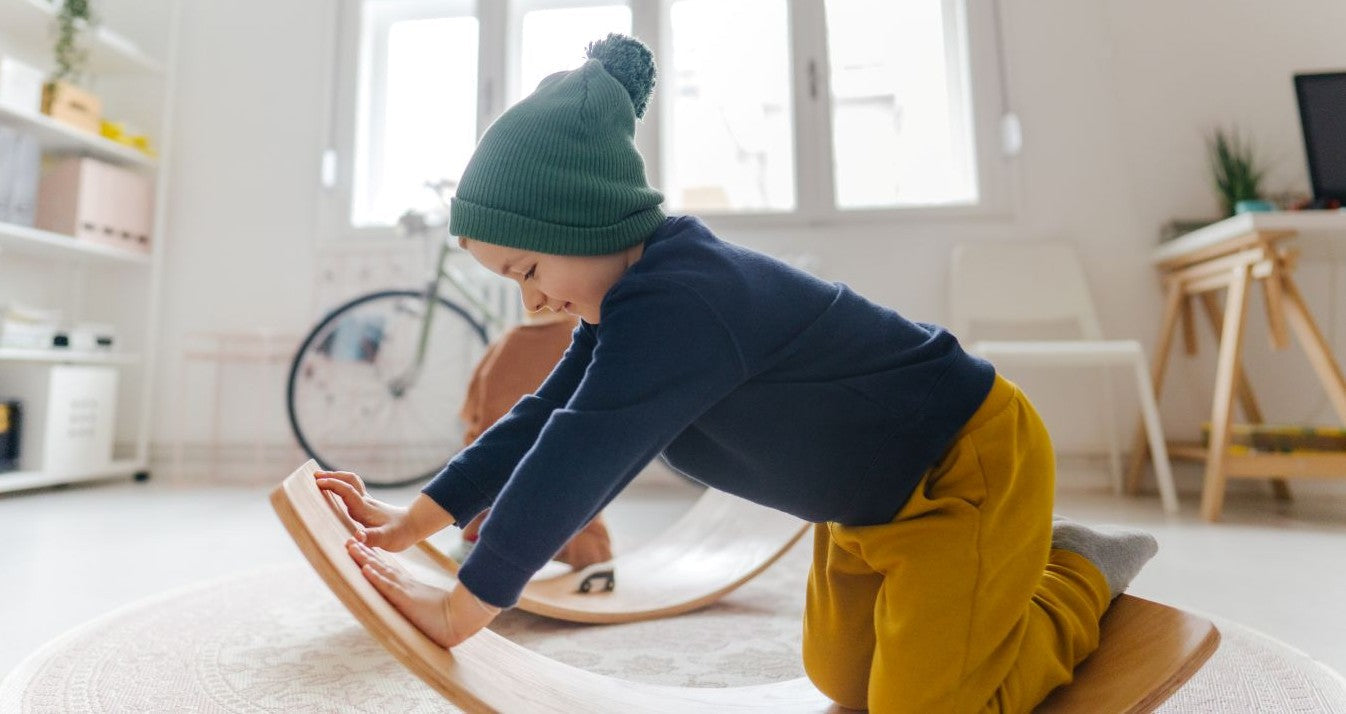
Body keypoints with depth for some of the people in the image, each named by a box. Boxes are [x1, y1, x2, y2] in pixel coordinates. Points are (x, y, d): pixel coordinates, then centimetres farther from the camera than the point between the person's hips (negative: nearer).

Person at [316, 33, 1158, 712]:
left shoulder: (672, 304, -35)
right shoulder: (634, 297, -4)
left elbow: (572, 464, -34)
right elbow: (541, 420, -1)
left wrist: (461, 610, -22)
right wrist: (412, 519, -2)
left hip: (971, 465, -8)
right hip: (876, 493, 9)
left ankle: (1084, 575, 19)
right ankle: (1030, 561, 32)